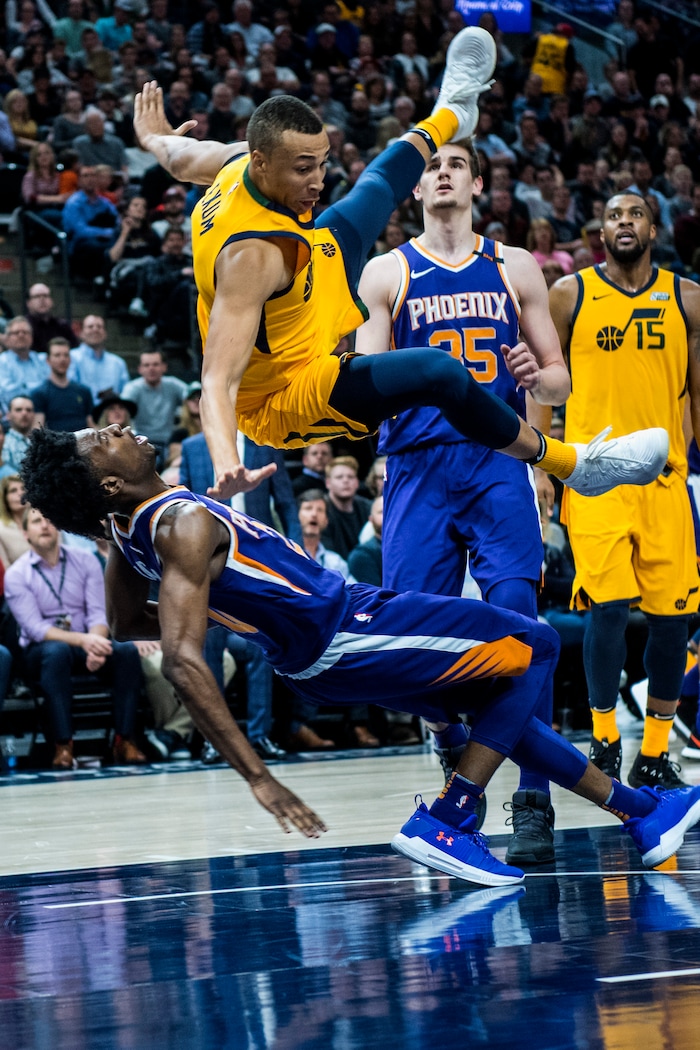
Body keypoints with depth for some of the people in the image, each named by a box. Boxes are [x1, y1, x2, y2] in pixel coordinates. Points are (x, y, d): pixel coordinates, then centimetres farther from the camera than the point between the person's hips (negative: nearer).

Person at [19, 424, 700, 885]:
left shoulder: (128, 530, -1)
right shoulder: (184, 524, -28)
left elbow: (124, 625, 17)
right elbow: (183, 664, -35)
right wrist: (259, 779, -36)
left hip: (308, 655, 9)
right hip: (343, 635, -9)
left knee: (499, 697, 22)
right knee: (535, 647, 2)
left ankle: (639, 810, 33)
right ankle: (445, 823, -4)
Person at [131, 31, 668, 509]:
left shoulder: (242, 164, -14)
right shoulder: (251, 256, -39)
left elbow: (183, 157, 11)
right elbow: (218, 380, -45)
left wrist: (155, 139, 34)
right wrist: (226, 468, -62)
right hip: (286, 398, -10)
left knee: (379, 187, 24)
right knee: (441, 373, -34)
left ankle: (451, 111, 55)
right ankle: (574, 464, -15)